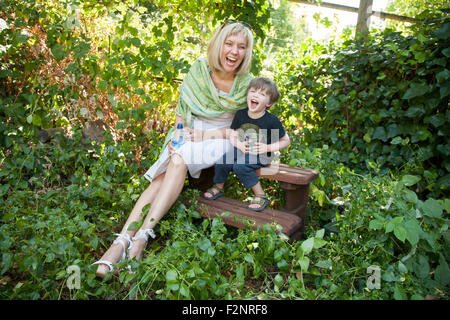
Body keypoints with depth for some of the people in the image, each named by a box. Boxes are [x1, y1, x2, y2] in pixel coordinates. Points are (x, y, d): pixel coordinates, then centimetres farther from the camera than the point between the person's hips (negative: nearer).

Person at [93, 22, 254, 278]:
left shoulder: (247, 83, -7)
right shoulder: (199, 69, -4)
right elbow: (181, 109, 5)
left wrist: (204, 135, -14)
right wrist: (178, 134, -10)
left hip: (220, 139, -2)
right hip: (190, 134, 3)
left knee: (179, 161, -31)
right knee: (161, 178, -22)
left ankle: (143, 235, -32)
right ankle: (123, 239, -27)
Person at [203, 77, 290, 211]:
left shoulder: (271, 121, -15)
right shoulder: (240, 114, -3)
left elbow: (286, 141, -5)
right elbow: (232, 135, 5)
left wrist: (268, 147, -18)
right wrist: (240, 145, -17)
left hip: (260, 155, -4)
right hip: (242, 150, 5)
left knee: (240, 166, -30)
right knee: (222, 162, -16)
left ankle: (261, 196, -14)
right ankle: (219, 187, 15)